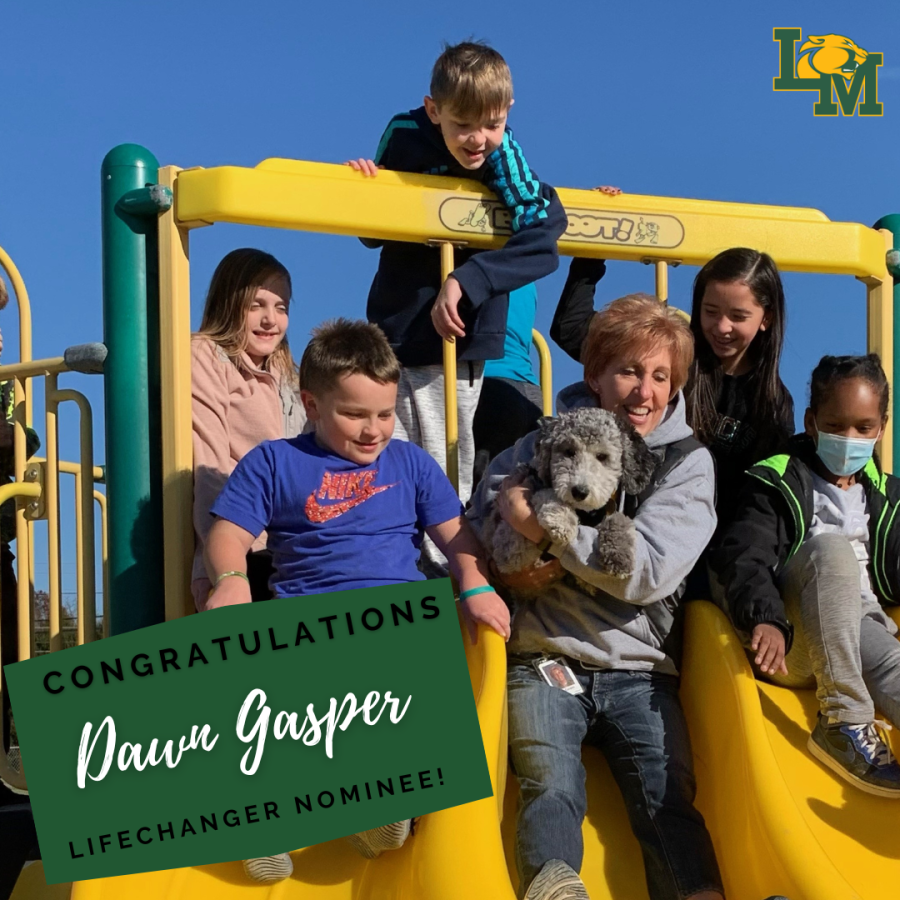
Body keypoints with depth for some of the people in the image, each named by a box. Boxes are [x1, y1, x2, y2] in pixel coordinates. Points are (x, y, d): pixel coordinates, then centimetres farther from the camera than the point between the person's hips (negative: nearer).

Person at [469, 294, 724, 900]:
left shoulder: (688, 462, 6)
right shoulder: (544, 444, 10)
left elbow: (650, 571, -8)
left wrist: (541, 525, -11)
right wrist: (508, 571, -5)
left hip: (638, 671, 0)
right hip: (544, 660, 0)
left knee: (668, 797, -21)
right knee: (551, 789, -25)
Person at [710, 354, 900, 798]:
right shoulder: (778, 483, 1)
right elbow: (742, 557, -13)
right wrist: (765, 620, -32)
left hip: (858, 633, 4)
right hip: (790, 641, -4)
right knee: (831, 547, -31)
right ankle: (843, 722, -33)